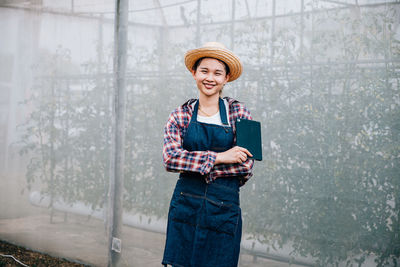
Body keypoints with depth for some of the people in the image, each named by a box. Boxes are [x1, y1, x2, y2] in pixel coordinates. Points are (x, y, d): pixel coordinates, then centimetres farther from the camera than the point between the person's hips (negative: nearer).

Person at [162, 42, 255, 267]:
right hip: (186, 207, 1)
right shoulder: (181, 115, 5)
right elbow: (170, 157, -9)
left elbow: (246, 166, -5)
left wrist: (196, 167, -9)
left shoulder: (238, 113, 2)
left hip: (224, 209, -1)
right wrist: (220, 157, -15)